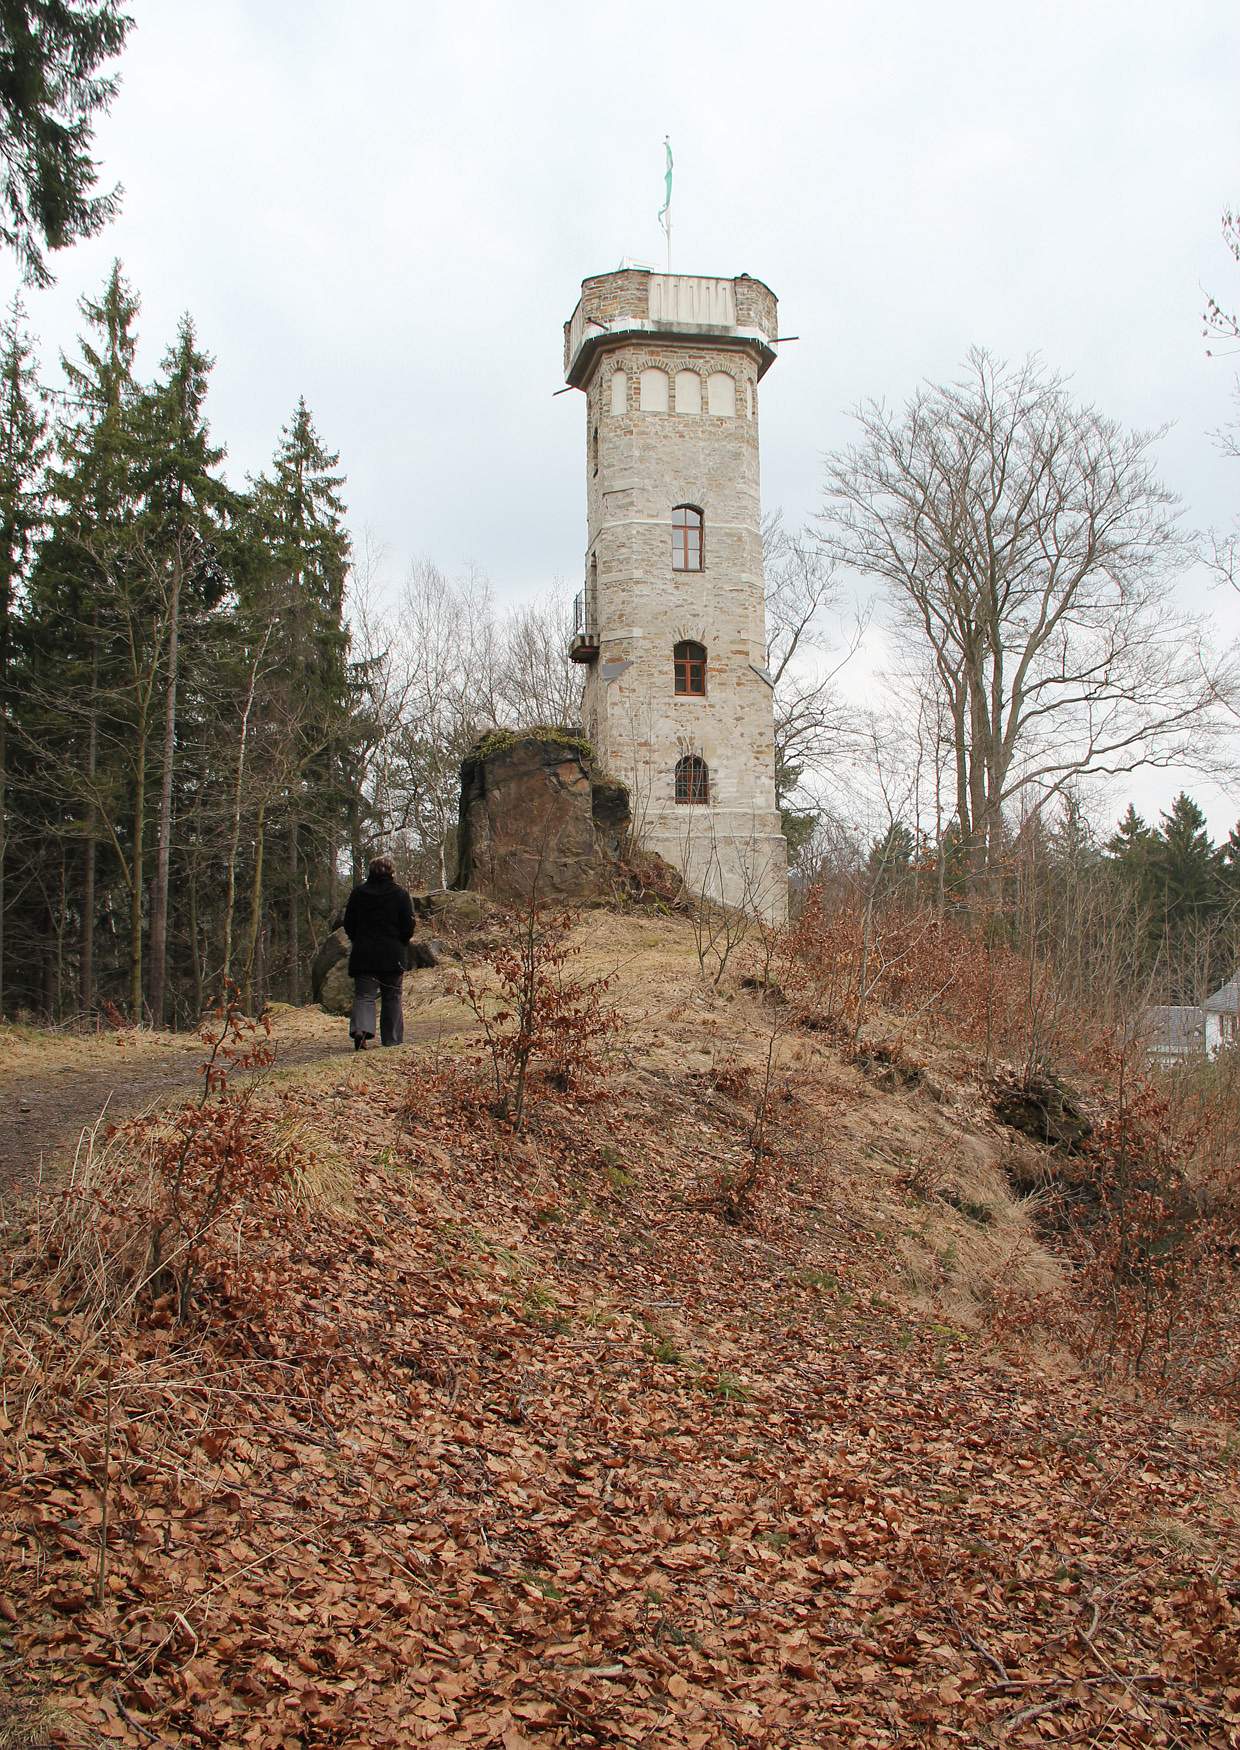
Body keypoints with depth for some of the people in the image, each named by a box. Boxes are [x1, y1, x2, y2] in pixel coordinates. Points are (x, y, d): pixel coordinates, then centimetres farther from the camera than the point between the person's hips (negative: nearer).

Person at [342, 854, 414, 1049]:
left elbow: (348, 924, 7)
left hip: (363, 954, 2)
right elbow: (408, 925, -7)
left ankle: (360, 1028, -23)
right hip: (392, 954, -1)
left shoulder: (357, 893, 4)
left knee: (363, 995, 2)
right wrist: (403, 940, 12)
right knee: (392, 997, 9)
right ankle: (391, 1039, 11)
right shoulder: (400, 894, -4)